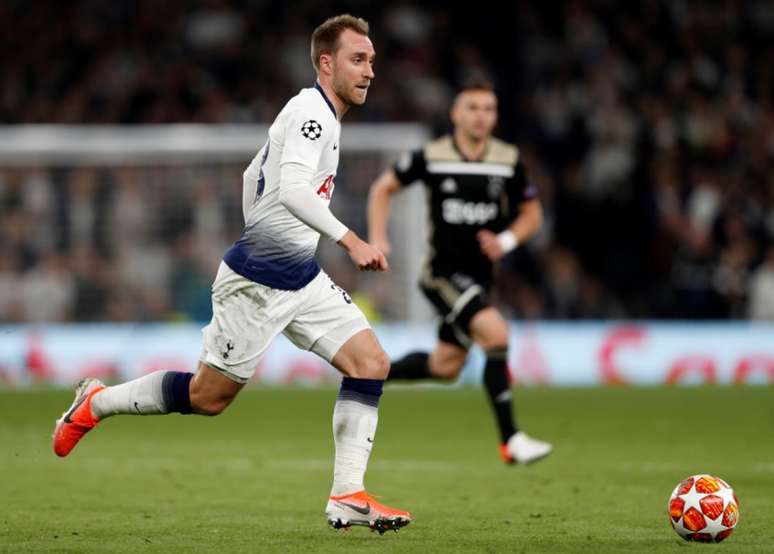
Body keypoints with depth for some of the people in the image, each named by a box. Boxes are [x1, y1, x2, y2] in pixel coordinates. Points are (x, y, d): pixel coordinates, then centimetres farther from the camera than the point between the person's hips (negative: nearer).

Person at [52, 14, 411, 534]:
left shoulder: (319, 115, 13)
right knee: (208, 396, 3)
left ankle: (348, 496, -7)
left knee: (371, 363, -7)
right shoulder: (311, 110, -18)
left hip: (301, 277, 9)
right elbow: (293, 189, -34)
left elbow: (252, 176, 25)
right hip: (255, 283, -9)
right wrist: (350, 240, -40)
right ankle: (97, 403, 26)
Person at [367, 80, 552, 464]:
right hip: (443, 272, -6)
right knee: (496, 333, -25)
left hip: (479, 274, 6)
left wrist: (507, 240, -9)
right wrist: (378, 238, -5)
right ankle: (510, 440, -21)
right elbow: (383, 187, 6)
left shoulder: (509, 161, -1)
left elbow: (531, 214, 10)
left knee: (445, 367, 13)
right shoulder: (430, 157, -9)